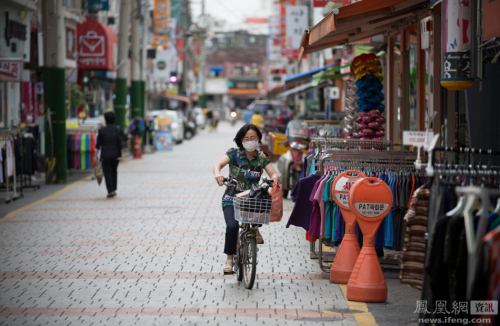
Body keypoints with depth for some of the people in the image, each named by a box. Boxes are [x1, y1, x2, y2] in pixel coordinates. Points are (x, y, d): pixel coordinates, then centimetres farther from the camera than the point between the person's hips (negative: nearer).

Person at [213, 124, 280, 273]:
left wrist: (275, 177, -34)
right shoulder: (234, 154, -5)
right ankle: (230, 259, -7)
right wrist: (218, 174, -44)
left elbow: (273, 173, -9)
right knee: (232, 226, -24)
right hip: (231, 199, -2)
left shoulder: (262, 157, 2)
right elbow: (218, 165, -20)